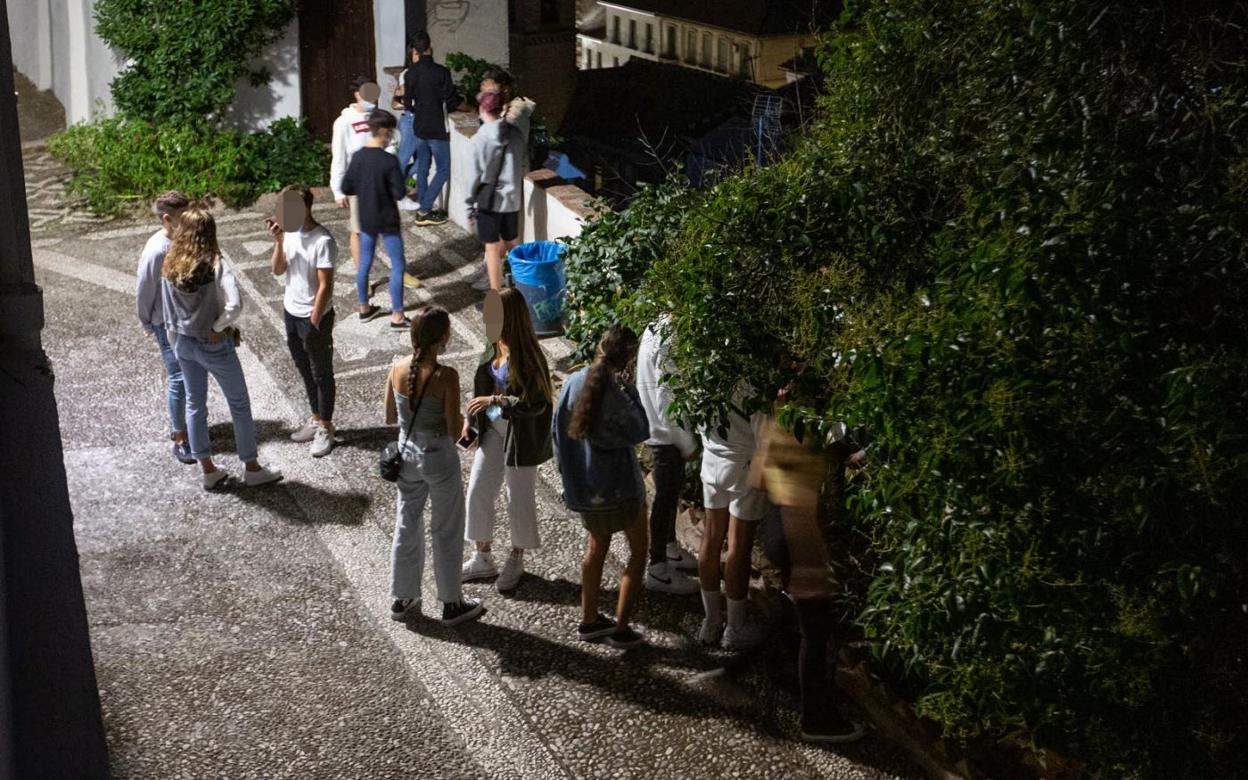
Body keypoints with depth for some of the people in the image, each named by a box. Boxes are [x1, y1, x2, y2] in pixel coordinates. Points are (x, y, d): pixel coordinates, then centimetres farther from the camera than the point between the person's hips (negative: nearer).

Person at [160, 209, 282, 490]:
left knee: (194, 404, 17)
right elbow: (234, 305, -33)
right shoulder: (215, 266, -21)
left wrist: (176, 343, 15)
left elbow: (167, 311, 4)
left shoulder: (170, 267, -5)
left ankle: (208, 470, 26)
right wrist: (218, 328, -16)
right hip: (214, 346, -5)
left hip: (183, 343, 5)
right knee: (239, 404, 11)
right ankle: (252, 468, 20)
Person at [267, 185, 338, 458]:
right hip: (292, 312, 8)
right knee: (305, 371, 20)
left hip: (314, 316, -7)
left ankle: (326, 428, 22)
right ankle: (316, 420, 36)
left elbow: (325, 286, -21)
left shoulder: (323, 242, -24)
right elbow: (278, 270, -4)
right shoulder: (289, 233, -2)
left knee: (322, 374, 8)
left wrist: (314, 324, -19)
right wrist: (279, 240, -18)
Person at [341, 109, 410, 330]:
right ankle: (397, 317, 5)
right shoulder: (389, 160, -21)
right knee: (397, 266, 4)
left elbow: (346, 188, 3)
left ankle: (364, 308, 30)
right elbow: (399, 193, -20)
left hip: (366, 220, 6)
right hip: (387, 221, -6)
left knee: (364, 263, 18)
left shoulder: (358, 157, -4)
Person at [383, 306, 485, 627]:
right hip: (439, 458, -5)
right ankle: (452, 604, 23)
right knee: (446, 532, 11)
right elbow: (454, 427, -19)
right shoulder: (445, 376, -23)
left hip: (407, 454, 5)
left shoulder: (397, 368, -8)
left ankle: (402, 599, 31)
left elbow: (390, 417, 2)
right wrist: (464, 416, 2)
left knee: (406, 527, 19)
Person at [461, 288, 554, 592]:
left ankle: (516, 561, 30)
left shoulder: (527, 356, -24)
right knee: (478, 492, 12)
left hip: (520, 436, -7)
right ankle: (483, 558, 29)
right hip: (492, 428, 7)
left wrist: (495, 400, -28)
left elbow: (536, 404, -24)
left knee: (519, 498, 10)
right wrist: (471, 419, 6)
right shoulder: (495, 345, -1)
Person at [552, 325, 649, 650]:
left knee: (596, 546, 25)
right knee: (638, 551, 10)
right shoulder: (618, 394, -23)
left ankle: (589, 620, 31)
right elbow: (640, 432, -11)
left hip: (582, 486, 6)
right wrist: (630, 390, -10)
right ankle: (621, 628, 9)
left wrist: (569, 472, 17)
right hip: (618, 486, -6)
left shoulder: (573, 384, -4)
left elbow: (559, 433, 5)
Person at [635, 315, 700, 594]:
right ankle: (658, 568, 11)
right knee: (666, 495, 1)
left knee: (671, 488, 22)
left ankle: (669, 547, 39)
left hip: (662, 430, 10)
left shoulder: (655, 331, 4)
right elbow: (667, 400, -24)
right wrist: (687, 443, -15)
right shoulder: (666, 343, -26)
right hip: (666, 435, -10)